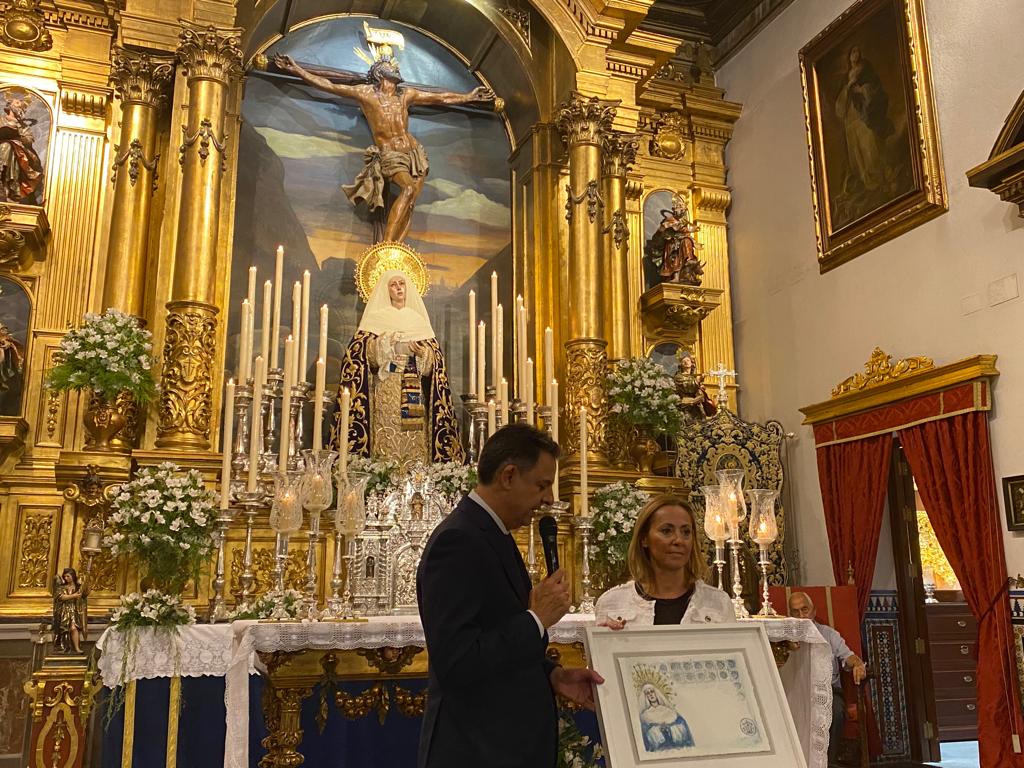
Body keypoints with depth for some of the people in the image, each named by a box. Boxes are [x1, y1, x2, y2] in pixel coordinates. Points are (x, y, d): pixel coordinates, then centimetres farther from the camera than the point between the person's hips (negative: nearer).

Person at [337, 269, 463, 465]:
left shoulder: (419, 320, 17)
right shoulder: (376, 318, 9)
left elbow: (435, 356, 11)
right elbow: (361, 352, -3)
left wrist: (423, 354, -10)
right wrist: (383, 342, -17)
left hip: (414, 391, 3)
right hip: (386, 390, -3)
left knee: (415, 440, -5)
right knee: (387, 434, -13)